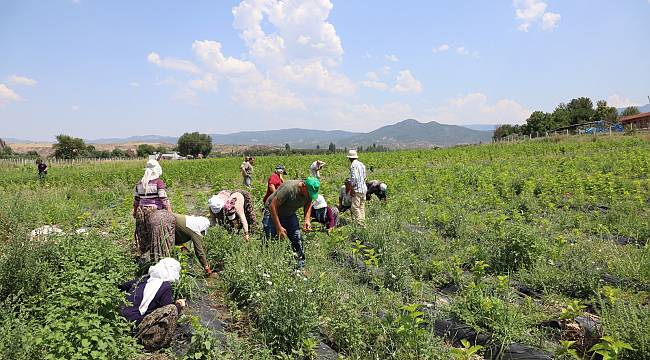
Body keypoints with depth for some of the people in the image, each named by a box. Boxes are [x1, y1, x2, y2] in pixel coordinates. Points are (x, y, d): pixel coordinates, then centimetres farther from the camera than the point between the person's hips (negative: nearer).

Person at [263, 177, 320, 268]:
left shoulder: (310, 192, -13)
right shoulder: (289, 188, -34)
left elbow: (308, 204, 8)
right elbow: (272, 206, -30)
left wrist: (307, 220, -10)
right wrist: (279, 228, -29)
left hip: (289, 215, 6)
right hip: (273, 213, -5)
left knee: (297, 240, -2)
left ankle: (301, 266, 7)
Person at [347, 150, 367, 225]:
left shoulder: (353, 165, -12)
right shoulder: (361, 164, 14)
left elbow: (354, 178, -20)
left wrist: (352, 189, -15)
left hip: (357, 189, -9)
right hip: (364, 188, 9)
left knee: (355, 207, -7)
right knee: (362, 207, 13)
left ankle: (359, 223, -9)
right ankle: (363, 221, 17)